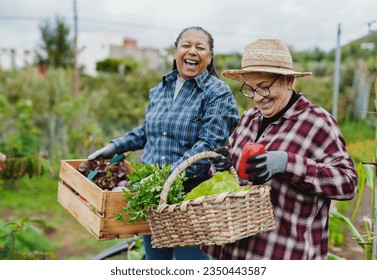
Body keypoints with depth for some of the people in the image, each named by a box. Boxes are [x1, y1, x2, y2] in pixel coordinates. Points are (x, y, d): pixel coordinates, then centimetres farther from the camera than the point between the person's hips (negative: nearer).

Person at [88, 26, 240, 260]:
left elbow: (209, 145, -21)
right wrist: (114, 147, 10)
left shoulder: (218, 93, -9)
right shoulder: (160, 89, 10)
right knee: (155, 258, 20)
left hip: (191, 198, -6)